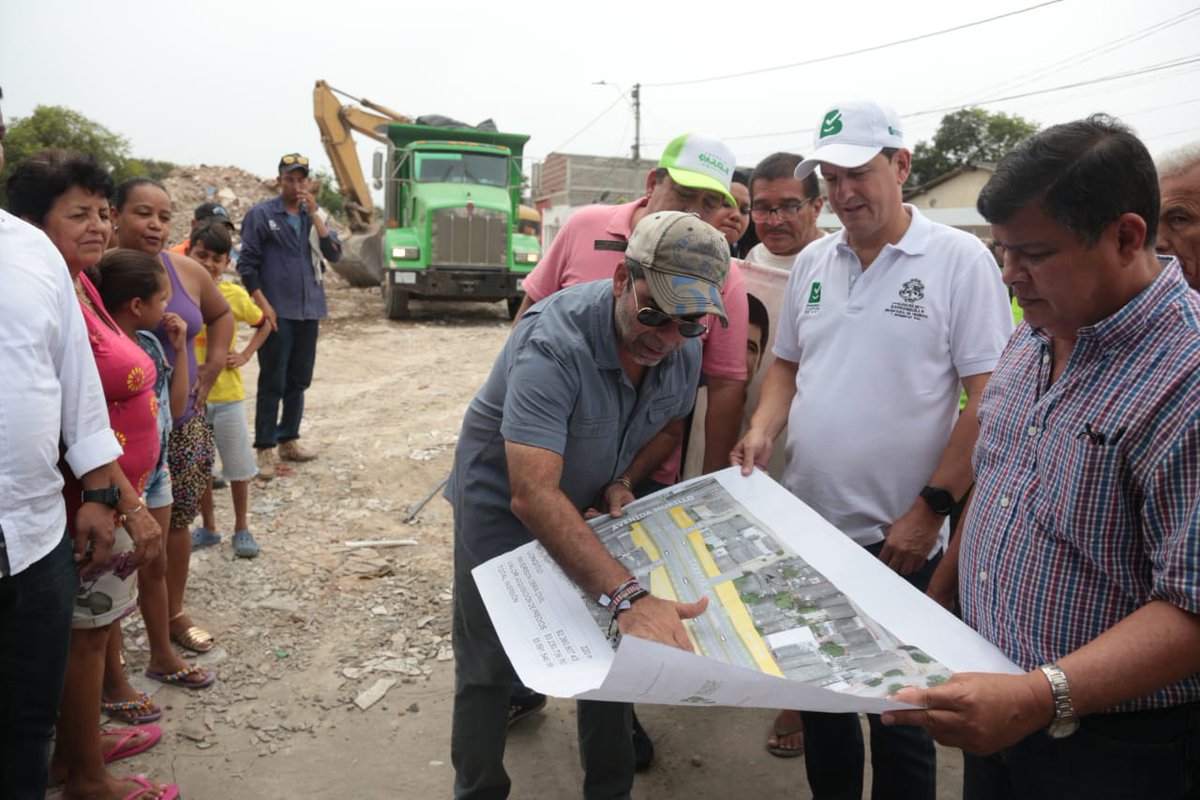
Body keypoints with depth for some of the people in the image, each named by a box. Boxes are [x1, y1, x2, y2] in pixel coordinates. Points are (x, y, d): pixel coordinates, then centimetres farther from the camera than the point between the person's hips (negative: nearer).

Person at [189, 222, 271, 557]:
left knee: (238, 466, 7)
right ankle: (208, 527, 29)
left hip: (226, 394, -1)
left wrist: (245, 355, -1)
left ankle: (242, 528, 24)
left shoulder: (234, 295, -6)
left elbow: (263, 325, 9)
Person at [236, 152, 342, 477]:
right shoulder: (261, 214, -2)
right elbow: (247, 264, -5)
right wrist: (263, 305, -12)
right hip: (277, 312, -5)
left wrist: (314, 214, -10)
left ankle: (288, 440, 23)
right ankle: (265, 448, 4)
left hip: (309, 311, 5)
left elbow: (334, 253, -3)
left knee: (299, 380, 11)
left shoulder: (315, 215, 11)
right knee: (272, 382, -3)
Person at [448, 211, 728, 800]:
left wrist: (624, 479, -12)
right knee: (488, 666, 3)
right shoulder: (553, 343, -36)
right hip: (503, 504, -5)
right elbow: (533, 495, -45)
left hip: (595, 507, 5)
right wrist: (627, 596, -54)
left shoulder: (683, 352, -14)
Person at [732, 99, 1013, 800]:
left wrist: (931, 509, -15)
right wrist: (764, 431, -3)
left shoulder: (960, 259, -8)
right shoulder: (813, 261, 8)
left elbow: (990, 397, -12)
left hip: (900, 538, -5)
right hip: (807, 524, 5)